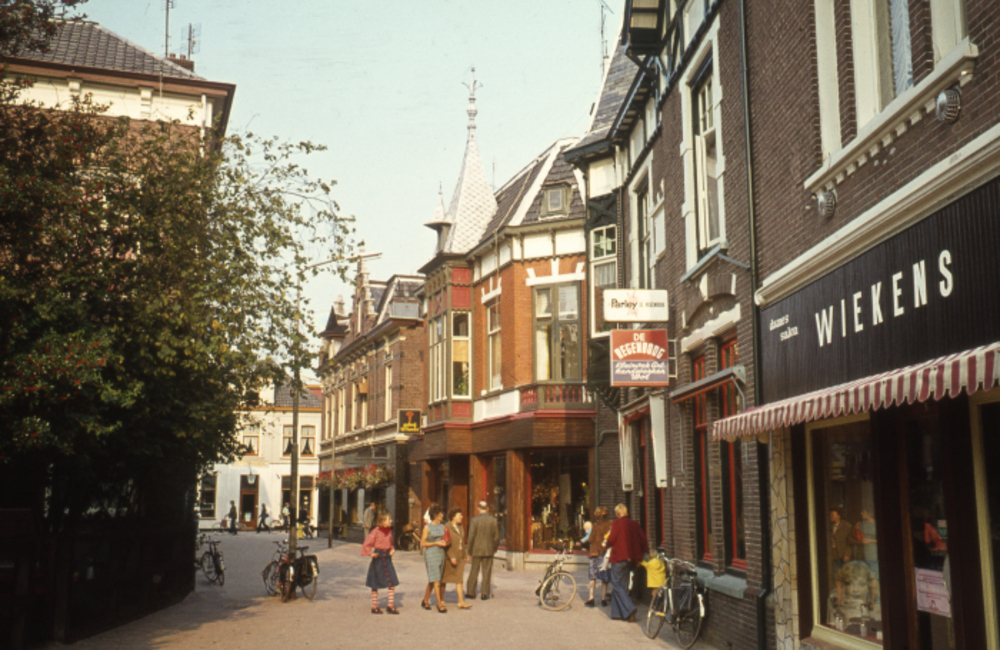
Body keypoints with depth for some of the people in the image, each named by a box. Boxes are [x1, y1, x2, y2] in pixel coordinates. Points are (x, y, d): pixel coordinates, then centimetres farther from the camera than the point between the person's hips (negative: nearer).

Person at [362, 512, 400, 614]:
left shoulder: (389, 531, 8)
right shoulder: (376, 531, -12)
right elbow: (367, 544, -12)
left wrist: (392, 549, 4)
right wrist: (370, 553, -22)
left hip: (387, 558, 5)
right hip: (378, 559, -5)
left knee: (392, 582, -1)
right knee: (375, 584, 6)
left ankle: (390, 606, 7)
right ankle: (374, 606, 16)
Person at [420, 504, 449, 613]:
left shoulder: (442, 527, 13)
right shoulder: (427, 527, -4)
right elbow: (422, 544, -5)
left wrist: (446, 543, -1)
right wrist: (436, 543, -13)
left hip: (441, 554, 6)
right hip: (431, 554, -6)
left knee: (432, 580, 11)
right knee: (436, 580, -9)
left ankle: (425, 601, 26)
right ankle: (440, 604, -7)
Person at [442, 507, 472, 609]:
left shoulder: (460, 527, 10)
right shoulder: (447, 527, -13)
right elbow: (446, 544, -17)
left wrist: (464, 556, 15)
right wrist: (452, 557, -22)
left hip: (459, 557, 6)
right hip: (449, 557, -6)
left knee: (459, 579, -2)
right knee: (444, 579, 7)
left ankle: (461, 602, -7)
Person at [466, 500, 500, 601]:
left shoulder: (474, 520, -9)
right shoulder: (493, 520, -2)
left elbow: (471, 537, -8)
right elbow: (496, 537, 1)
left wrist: (470, 551, 1)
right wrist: (494, 549, 13)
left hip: (476, 550, -1)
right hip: (489, 550, 1)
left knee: (474, 571, 9)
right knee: (487, 572, 7)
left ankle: (471, 592, 15)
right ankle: (485, 593, 7)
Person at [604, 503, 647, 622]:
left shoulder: (616, 523, -10)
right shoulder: (634, 524, 7)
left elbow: (611, 539, -12)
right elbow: (642, 538, 8)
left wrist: (607, 544, 10)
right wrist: (645, 552, 18)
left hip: (619, 557, -7)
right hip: (631, 558, 7)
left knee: (616, 585, -2)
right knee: (623, 585, 14)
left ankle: (629, 609, -19)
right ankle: (618, 613, 16)